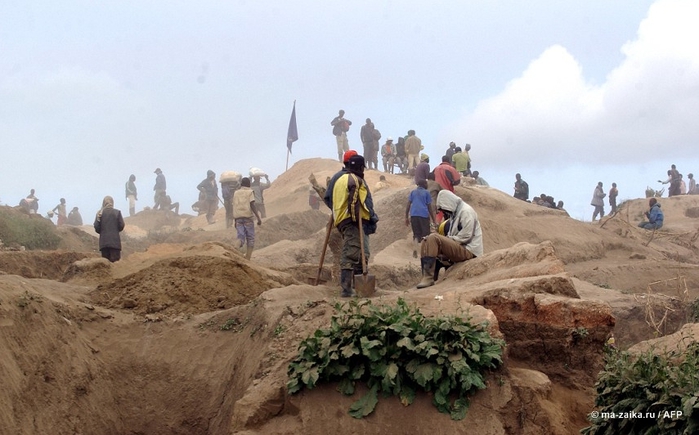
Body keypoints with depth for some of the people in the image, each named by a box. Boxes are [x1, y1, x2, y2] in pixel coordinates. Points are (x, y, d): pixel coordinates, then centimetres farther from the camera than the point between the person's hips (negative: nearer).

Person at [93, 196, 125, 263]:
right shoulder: (117, 212, -3)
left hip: (103, 241, 1)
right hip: (115, 240, -1)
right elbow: (121, 226, -2)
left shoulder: (100, 213, 0)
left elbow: (96, 227, -3)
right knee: (115, 261, -3)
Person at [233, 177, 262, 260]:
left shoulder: (236, 193, 15)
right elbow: (252, 206, -11)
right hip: (248, 217, -3)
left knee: (241, 238, -1)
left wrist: (235, 221, 22)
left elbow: (234, 207, 15)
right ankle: (247, 259, -1)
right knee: (250, 239, 6)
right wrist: (258, 218, -12)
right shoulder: (250, 192, 1)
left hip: (238, 218, 3)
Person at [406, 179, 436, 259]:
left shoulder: (413, 192, 16)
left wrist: (406, 217, 12)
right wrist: (433, 219, 11)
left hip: (413, 215, 3)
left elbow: (408, 205, 9)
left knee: (416, 234, 8)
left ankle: (415, 250, -15)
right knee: (425, 234, 6)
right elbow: (430, 207, 5)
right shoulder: (426, 193, 8)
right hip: (424, 215, -2)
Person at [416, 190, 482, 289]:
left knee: (433, 238, -25)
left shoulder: (466, 211, -10)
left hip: (468, 251, -10)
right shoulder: (455, 213, 21)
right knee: (425, 243, 5)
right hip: (459, 248, 10)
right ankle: (426, 278, -7)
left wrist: (448, 239, -11)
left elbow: (465, 237, -17)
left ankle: (428, 278, -30)